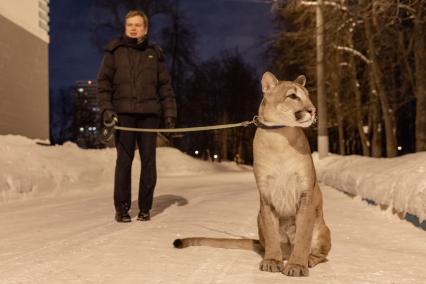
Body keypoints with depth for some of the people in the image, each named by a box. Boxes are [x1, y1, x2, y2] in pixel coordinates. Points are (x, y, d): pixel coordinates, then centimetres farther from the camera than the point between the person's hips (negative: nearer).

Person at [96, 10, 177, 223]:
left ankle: (145, 208, 11)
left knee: (148, 160, 1)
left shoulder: (154, 53, 13)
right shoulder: (114, 51, 9)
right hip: (123, 113, -1)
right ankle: (121, 208, 6)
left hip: (149, 113, 2)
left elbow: (165, 86, 12)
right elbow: (103, 83, 5)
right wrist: (106, 109, -8)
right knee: (124, 160, -3)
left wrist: (170, 113, 3)